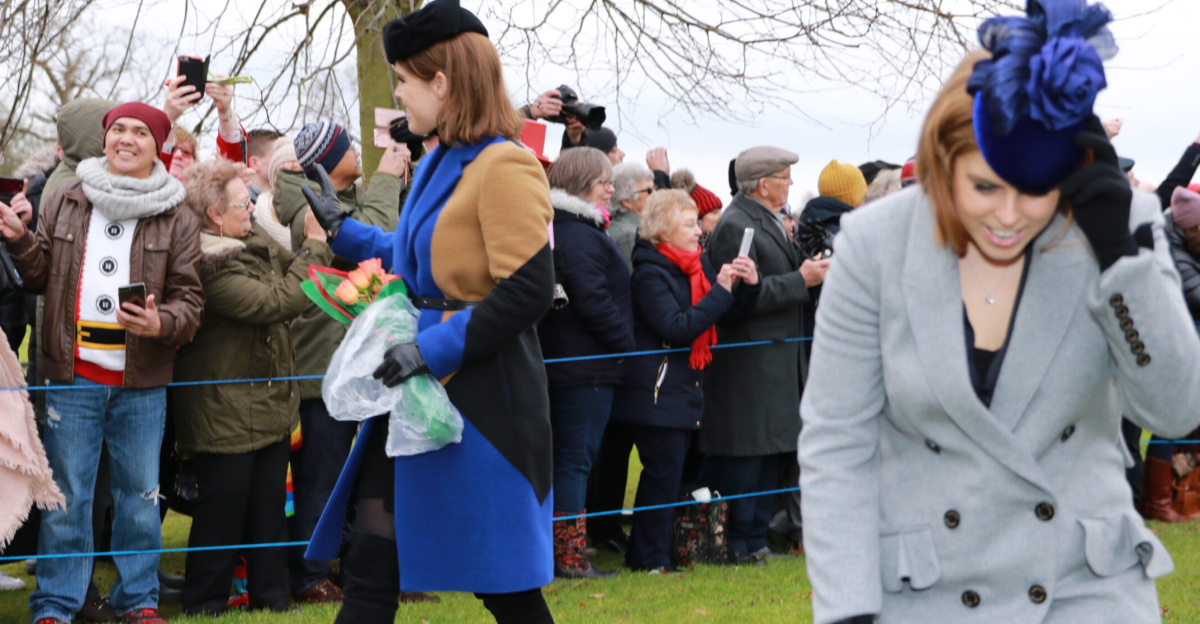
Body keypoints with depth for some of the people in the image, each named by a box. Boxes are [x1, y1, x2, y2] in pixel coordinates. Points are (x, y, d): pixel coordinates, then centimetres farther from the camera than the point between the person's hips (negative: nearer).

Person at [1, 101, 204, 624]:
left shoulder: (177, 221, 4)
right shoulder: (63, 204, 8)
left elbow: (190, 297, 2)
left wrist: (162, 323, -17)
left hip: (142, 383, 0)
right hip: (73, 376, 0)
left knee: (140, 491, 9)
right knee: (66, 494, 3)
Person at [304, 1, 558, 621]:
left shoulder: (504, 166, -15)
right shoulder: (439, 163, 13)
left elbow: (528, 290, -23)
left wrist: (433, 348, -23)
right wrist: (340, 228, 26)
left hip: (479, 395, -9)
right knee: (370, 566, 8)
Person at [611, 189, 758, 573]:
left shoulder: (699, 264, 11)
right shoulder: (650, 273, -13)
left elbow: (727, 311, 15)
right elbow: (677, 328, -22)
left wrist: (747, 285, -4)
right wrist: (721, 290, -22)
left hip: (686, 389, 8)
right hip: (656, 389, -8)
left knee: (671, 473, 10)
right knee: (663, 472, -7)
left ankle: (645, 552, 18)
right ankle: (651, 557, 1)